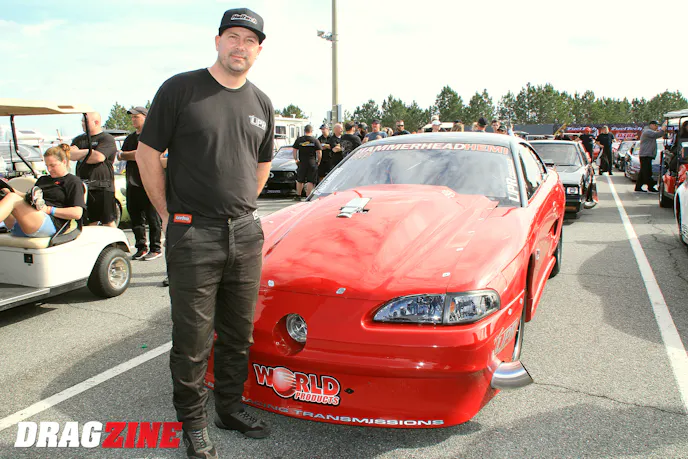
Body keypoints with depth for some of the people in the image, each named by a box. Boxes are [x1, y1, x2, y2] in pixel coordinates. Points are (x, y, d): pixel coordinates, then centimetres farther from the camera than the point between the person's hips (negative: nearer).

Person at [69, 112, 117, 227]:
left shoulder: (107, 139, -1)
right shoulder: (79, 139, 19)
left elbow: (98, 157, -16)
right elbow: (71, 155, 2)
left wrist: (80, 155, -1)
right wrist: (89, 150, -7)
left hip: (103, 188, -6)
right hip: (83, 187, 6)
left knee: (108, 222, -3)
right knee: (91, 222, 9)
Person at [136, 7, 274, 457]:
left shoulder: (262, 103, 11)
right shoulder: (180, 89, -4)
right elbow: (147, 154, -1)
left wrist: (242, 208, 15)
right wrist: (169, 214, -1)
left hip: (246, 234, 5)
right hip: (193, 235, -4)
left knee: (239, 333, 14)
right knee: (193, 338, 4)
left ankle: (231, 407, 33)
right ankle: (193, 422, 23)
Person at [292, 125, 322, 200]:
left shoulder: (299, 140, 2)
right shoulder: (315, 140, -4)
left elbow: (295, 150, 5)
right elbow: (319, 152, -5)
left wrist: (296, 159, 14)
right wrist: (318, 161, 7)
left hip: (302, 163, 2)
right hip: (312, 163, -2)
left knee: (299, 181, 14)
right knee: (310, 181, -1)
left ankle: (298, 196, 22)